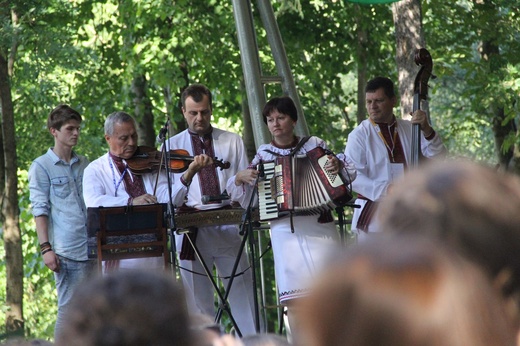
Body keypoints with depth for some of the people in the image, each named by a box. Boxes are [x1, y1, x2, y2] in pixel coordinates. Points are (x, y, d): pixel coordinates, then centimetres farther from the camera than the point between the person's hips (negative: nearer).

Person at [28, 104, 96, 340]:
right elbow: (39, 210, -4)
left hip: (94, 249, 5)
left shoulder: (85, 164, 16)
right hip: (67, 252, -5)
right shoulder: (41, 166, 1)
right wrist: (45, 248, -13)